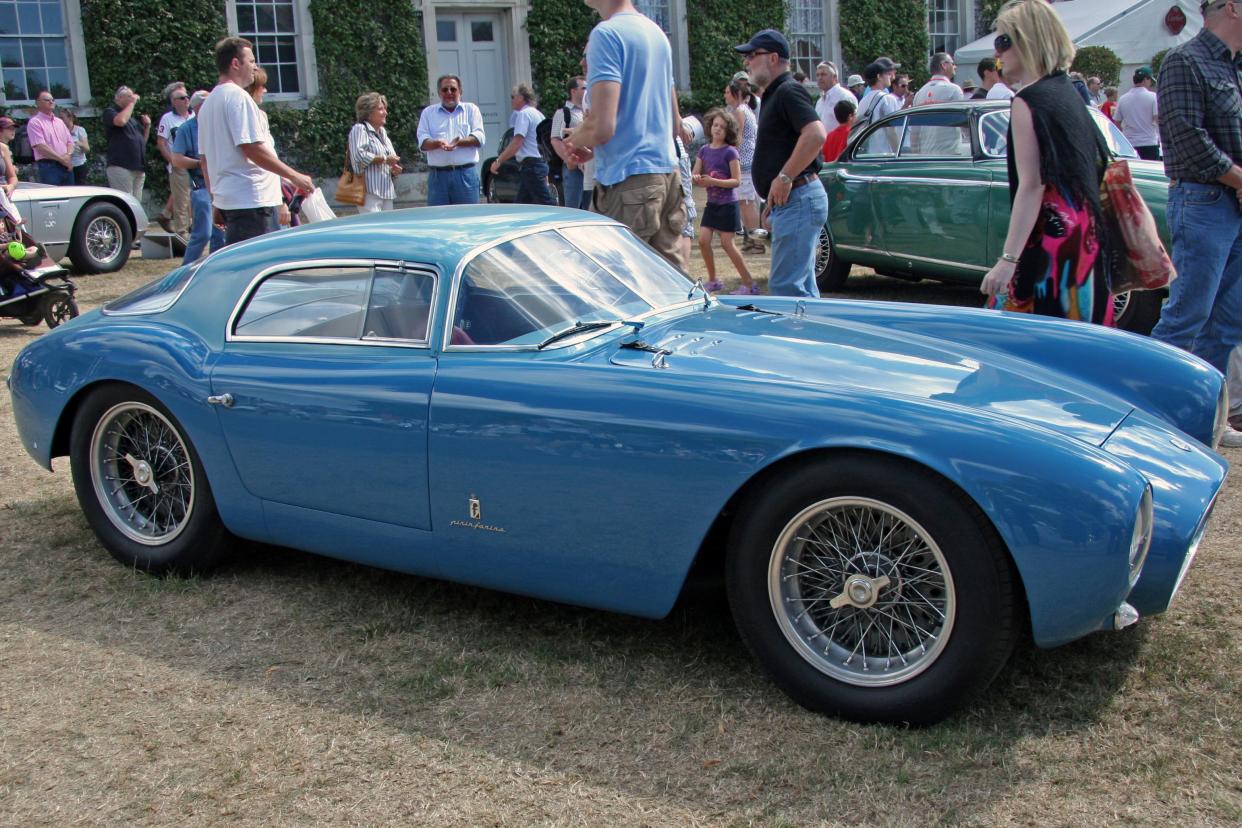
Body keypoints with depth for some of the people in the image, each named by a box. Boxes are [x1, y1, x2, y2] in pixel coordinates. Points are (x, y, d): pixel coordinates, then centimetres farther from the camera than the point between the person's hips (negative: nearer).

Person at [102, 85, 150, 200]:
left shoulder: (134, 117, 23)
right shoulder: (110, 112, 4)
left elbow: (143, 140, 26)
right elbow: (121, 120, -20)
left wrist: (147, 126, 9)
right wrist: (132, 103, -7)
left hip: (139, 168, 7)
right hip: (120, 166, -7)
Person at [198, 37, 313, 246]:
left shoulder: (208, 103, 18)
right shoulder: (237, 96, -12)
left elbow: (204, 156, 21)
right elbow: (252, 148, -20)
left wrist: (214, 198, 25)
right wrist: (294, 176, -16)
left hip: (225, 197, 10)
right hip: (251, 199, -10)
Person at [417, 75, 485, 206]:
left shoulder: (471, 109, 14)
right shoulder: (428, 112, 17)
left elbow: (480, 137, 2)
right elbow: (422, 142, 5)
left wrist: (459, 142, -17)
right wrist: (438, 143, -18)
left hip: (466, 173, -1)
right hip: (437, 174, 1)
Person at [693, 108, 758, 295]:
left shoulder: (730, 152, -11)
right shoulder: (704, 150, 6)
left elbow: (736, 180, -15)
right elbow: (695, 174, 7)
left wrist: (714, 181, -25)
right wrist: (698, 179, -16)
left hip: (727, 204, -6)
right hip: (712, 203, 6)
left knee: (727, 244, -6)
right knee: (703, 240, -1)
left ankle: (749, 284, 3)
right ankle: (713, 281, 15)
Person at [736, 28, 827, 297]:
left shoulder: (788, 91, -11)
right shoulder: (774, 94, 20)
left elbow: (816, 135, -26)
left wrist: (784, 178, -23)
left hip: (798, 199, -11)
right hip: (789, 202, 11)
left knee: (785, 286, -13)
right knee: (802, 287, 14)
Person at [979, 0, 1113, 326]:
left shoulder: (1029, 102, -12)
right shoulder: (1069, 93, 14)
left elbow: (1032, 187, -19)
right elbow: (1096, 165, 19)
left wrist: (1008, 259, -22)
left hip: (1048, 242, -9)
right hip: (1085, 238, 9)